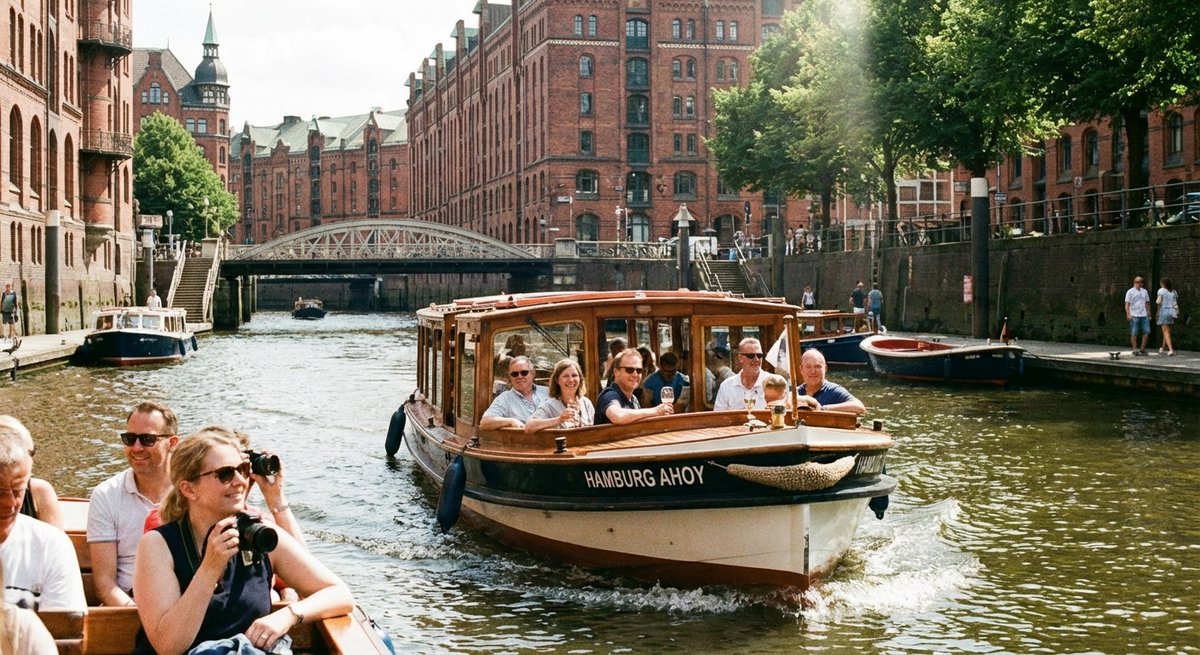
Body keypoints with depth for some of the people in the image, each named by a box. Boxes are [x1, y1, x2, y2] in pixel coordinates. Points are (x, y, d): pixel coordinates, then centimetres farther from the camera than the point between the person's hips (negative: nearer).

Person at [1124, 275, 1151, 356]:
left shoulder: (1144, 291, 15)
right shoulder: (1130, 292, 0)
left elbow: (1147, 303, 21)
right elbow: (1127, 304, -4)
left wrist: (1149, 314, 16)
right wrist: (1128, 314, -14)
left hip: (1144, 315, 5)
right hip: (1134, 316, -5)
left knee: (1146, 332, -1)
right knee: (1134, 333, -2)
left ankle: (1142, 349, 8)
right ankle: (1135, 349, 5)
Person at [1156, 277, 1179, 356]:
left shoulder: (1161, 290, -3)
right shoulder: (1174, 291, 12)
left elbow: (1159, 301, -14)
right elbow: (1176, 303, 9)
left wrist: (1156, 300, 7)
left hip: (1164, 311, -6)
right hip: (1172, 312, 6)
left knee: (1166, 332, -7)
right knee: (1167, 331, 18)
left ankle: (1171, 350, -20)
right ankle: (1162, 348, 33)